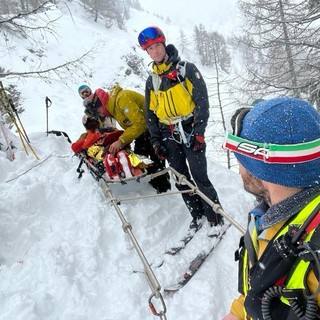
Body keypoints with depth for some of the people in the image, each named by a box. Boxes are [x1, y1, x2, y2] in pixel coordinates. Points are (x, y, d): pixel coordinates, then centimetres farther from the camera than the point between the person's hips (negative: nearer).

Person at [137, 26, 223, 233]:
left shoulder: (186, 69, -2)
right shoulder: (152, 80, 12)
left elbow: (202, 101, -7)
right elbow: (151, 114, 15)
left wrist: (199, 132, -15)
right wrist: (156, 141, 7)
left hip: (190, 131, -5)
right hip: (169, 135, 5)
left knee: (199, 177, -8)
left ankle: (216, 219, 5)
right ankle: (198, 215, 22)